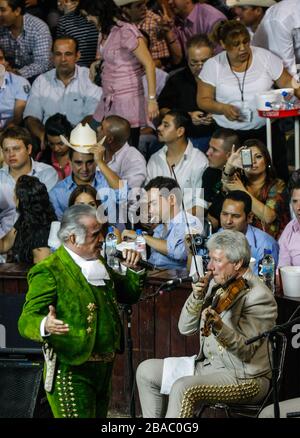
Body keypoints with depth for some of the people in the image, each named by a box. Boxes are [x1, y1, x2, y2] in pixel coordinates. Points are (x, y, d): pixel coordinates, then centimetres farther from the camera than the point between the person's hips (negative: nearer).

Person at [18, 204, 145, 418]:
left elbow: (129, 294, 24)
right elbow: (27, 320, -20)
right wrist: (45, 326, -42)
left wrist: (135, 270, 4)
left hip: (104, 368, 8)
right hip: (72, 371, -8)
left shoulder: (98, 264, 13)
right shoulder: (49, 271, -14)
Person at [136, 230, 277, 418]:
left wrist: (219, 328, -40)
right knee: (146, 371, 6)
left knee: (183, 387, -30)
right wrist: (197, 298, -10)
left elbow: (246, 351, -23)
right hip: (208, 365, 9)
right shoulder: (215, 284, 7)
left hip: (246, 378, -9)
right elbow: (185, 328, 7)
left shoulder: (259, 297, -16)